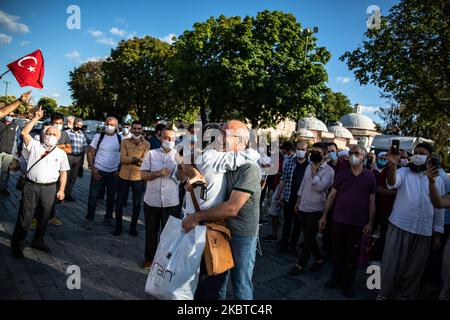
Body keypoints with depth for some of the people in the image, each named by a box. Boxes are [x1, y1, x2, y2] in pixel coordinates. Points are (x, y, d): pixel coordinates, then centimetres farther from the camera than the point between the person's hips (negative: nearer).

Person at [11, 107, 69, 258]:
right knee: (25, 215, 2)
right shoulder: (35, 146, 6)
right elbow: (24, 133, -9)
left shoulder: (61, 153, 7)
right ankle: (17, 243, 15)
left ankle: (38, 241, 27)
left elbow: (63, 172, 7)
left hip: (49, 188, 2)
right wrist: (36, 118, -11)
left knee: (44, 216, 11)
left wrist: (61, 189, 1)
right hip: (31, 185, -1)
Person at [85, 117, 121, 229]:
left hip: (114, 173, 2)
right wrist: (92, 168, -9)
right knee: (93, 196, 2)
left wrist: (120, 169, -3)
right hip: (98, 171, -2)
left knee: (111, 197, 12)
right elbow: (90, 152, -2)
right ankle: (89, 219, 15)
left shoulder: (120, 139, 1)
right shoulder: (98, 136, -3)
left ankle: (108, 218, 28)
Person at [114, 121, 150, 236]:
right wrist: (136, 159, -21)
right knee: (119, 202, 10)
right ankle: (118, 226, 28)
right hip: (124, 176, 1)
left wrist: (129, 159, -22)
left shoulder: (146, 144, -3)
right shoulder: (124, 142, 1)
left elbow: (144, 161, -14)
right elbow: (122, 159, -12)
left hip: (138, 178, -1)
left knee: (136, 203, 11)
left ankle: (133, 227, 29)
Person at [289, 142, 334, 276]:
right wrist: (298, 202, 18)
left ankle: (301, 265, 12)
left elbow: (320, 187, -24)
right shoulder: (309, 166, 9)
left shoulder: (328, 171, -11)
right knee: (308, 237, 15)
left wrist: (314, 172, -18)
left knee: (309, 238, 2)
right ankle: (319, 258, 33)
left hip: (315, 209, -7)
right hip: (303, 207, 7)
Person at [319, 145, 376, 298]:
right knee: (337, 250, 12)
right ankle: (336, 277, 31)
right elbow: (332, 195, 5)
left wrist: (370, 223, -3)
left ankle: (347, 282, 26)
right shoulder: (341, 174, 2)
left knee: (352, 254, 10)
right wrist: (324, 216, 2)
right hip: (339, 220, 1)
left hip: (358, 223, -1)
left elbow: (372, 201, 2)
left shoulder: (370, 176, 0)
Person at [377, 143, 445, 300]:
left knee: (415, 268, 13)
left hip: (424, 232, 3)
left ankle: (406, 295, 32)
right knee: (392, 263, 3)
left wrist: (437, 233, 9)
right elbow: (392, 182, -24)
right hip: (399, 227, -2)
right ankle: (385, 293, 22)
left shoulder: (437, 180, 8)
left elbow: (439, 208, 11)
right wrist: (393, 164, -43)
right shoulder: (404, 172, 0)